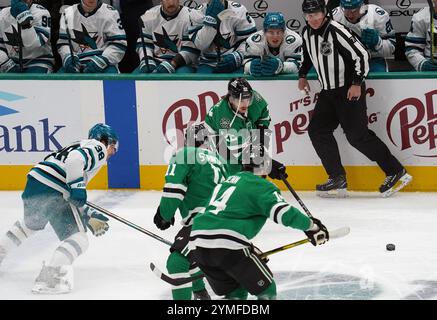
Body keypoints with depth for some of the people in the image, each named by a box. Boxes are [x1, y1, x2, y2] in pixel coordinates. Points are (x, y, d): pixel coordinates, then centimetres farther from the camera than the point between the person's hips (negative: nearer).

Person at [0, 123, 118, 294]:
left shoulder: (83, 147, 30)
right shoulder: (98, 147, 4)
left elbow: (74, 199, 30)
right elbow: (74, 161, -19)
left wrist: (89, 216, 29)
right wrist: (77, 188, -18)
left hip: (33, 184, 9)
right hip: (50, 190, -9)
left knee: (31, 223, 38)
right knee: (78, 238, -8)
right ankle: (50, 276, -25)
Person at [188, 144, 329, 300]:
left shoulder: (227, 181, 28)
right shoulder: (261, 186, 2)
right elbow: (284, 212, -12)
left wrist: (250, 249, 36)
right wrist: (311, 225, 2)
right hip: (228, 245, -7)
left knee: (235, 292, 24)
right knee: (266, 290, 8)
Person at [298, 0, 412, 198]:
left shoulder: (336, 31, -19)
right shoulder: (307, 33, 6)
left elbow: (361, 55, -20)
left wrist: (357, 83, -21)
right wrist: (303, 75, 19)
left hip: (350, 91, -9)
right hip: (328, 92, 9)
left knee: (357, 135, -12)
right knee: (317, 130, 0)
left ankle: (396, 172, -4)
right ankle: (338, 180, 4)